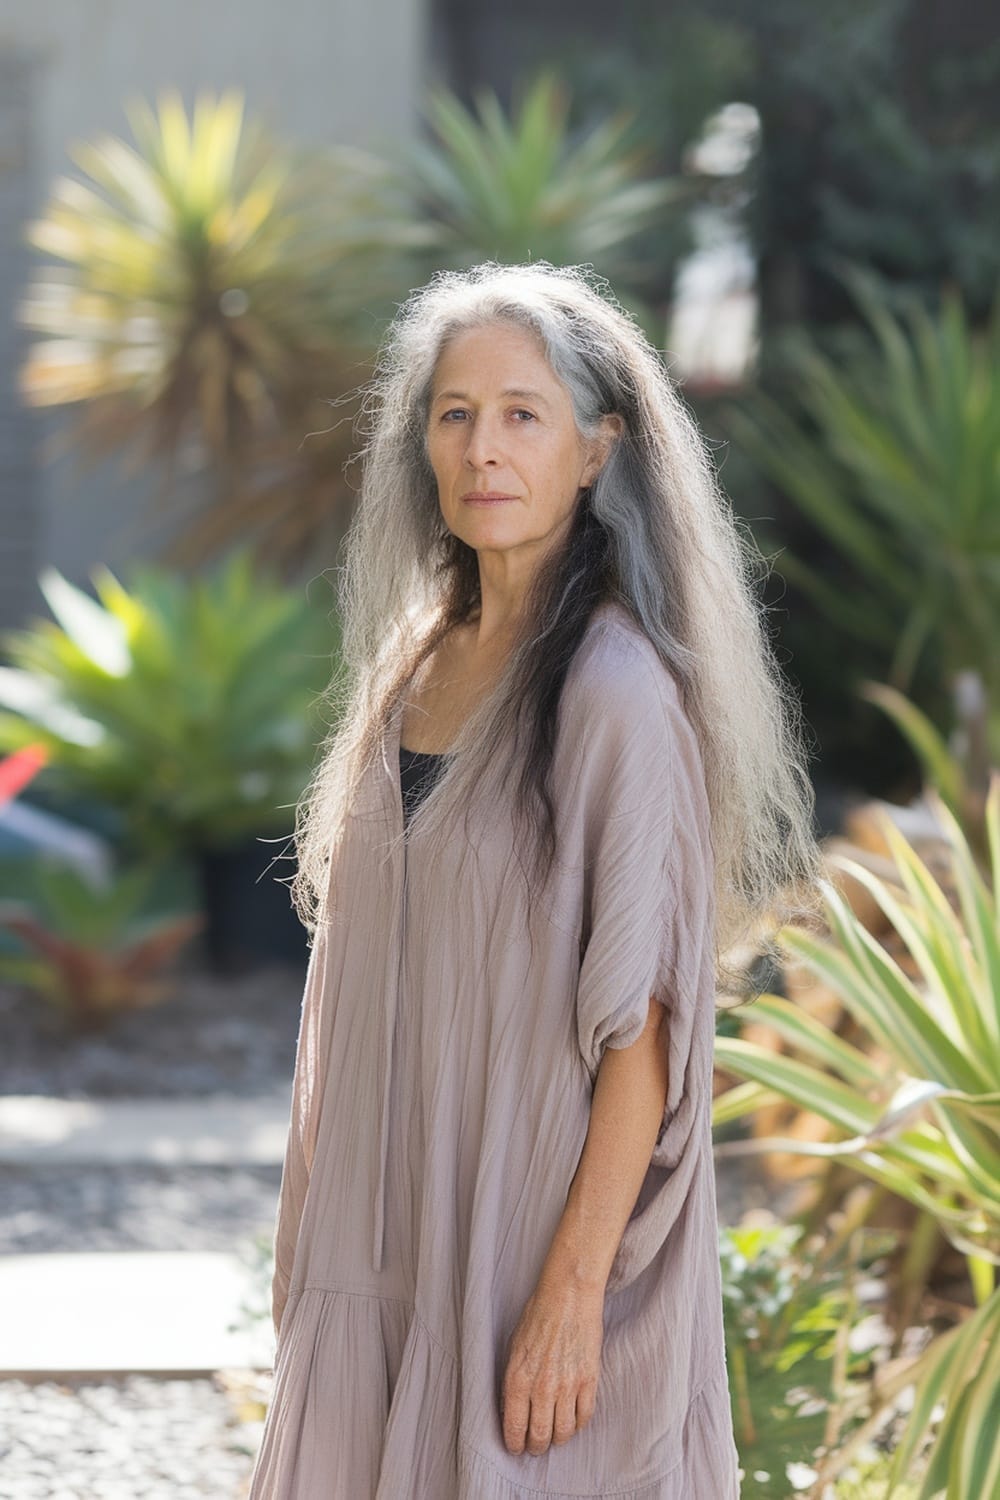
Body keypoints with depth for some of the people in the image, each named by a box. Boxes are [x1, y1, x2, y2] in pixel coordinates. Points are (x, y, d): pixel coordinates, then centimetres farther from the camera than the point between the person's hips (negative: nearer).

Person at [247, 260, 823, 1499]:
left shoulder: (619, 689, -15)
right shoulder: (423, 654, 8)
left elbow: (645, 1026, -17)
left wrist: (574, 1290, -20)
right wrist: (323, 1233, 12)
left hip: (543, 1220, -7)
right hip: (399, 1232, 7)